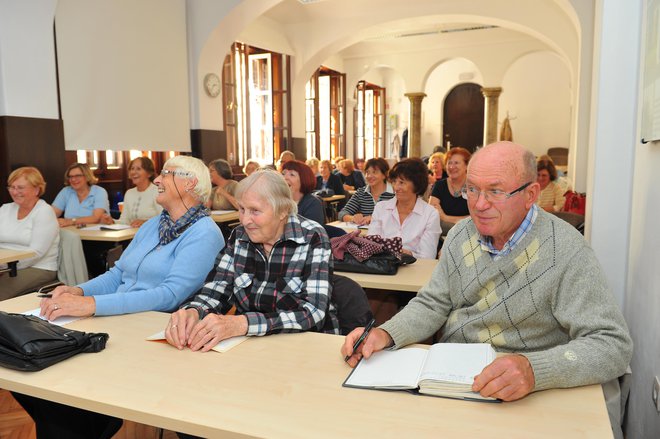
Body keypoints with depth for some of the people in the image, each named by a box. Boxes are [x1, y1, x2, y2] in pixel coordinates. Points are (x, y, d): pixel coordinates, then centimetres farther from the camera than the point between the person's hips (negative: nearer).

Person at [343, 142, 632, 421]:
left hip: (520, 400, -3)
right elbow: (433, 304, 5)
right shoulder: (460, 235, 2)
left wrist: (534, 370, -38)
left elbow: (614, 344, -20)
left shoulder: (565, 251, -17)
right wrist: (385, 334, -15)